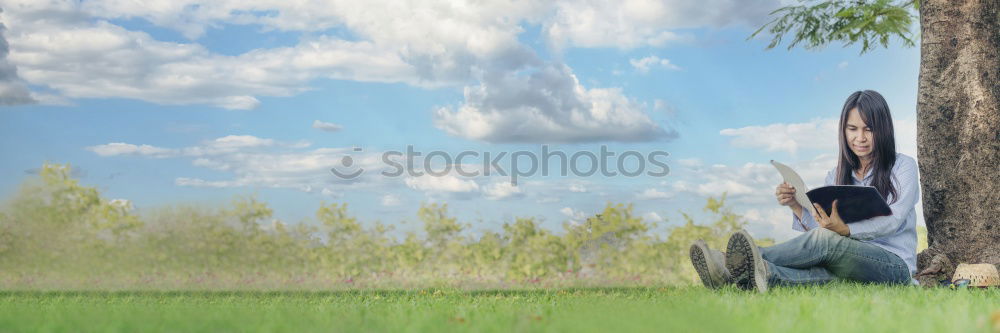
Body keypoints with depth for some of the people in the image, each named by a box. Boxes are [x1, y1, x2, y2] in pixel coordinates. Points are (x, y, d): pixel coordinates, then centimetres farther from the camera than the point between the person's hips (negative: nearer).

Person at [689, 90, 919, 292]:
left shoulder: (903, 167, 4)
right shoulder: (836, 176, 18)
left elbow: (893, 220, -14)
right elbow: (819, 226, 6)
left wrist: (845, 229, -33)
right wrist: (796, 206, -15)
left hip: (895, 264, -3)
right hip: (852, 265, 4)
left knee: (825, 239, -34)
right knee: (826, 273, -35)